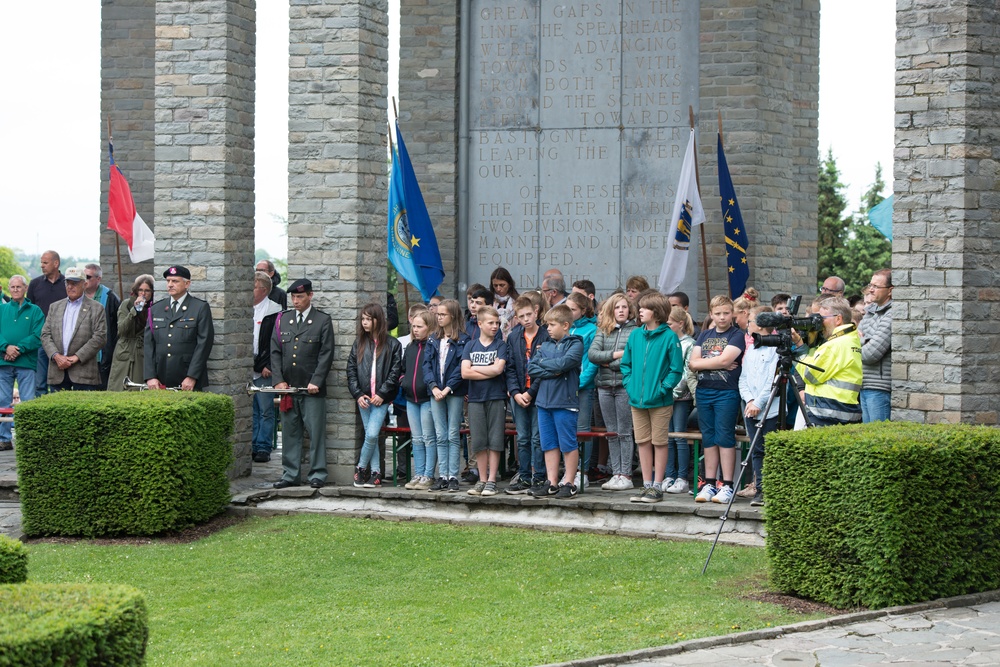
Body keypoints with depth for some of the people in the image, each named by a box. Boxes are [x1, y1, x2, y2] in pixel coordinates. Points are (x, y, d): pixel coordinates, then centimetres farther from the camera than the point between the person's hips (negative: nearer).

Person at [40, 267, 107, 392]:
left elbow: (100, 337, -5)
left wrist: (77, 357, -12)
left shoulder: (96, 309, 5)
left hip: (83, 371, -4)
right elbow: (45, 335, 11)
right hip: (57, 372, 4)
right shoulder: (55, 307, 18)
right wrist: (56, 356, -7)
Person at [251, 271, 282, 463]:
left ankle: (263, 448, 2)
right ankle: (252, 447, 15)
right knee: (251, 410, 10)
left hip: (263, 370, -6)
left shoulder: (273, 312, -7)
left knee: (265, 411, -1)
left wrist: (267, 366, -15)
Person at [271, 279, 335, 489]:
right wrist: (278, 380, -1)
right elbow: (275, 352, 10)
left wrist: (316, 382, -12)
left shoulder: (323, 320, 2)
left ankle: (318, 474, 5)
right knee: (289, 432, 7)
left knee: (316, 432, -2)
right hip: (287, 388, 4)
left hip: (312, 389, -4)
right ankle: (290, 474, 13)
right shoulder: (283, 319, 12)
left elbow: (326, 354, -3)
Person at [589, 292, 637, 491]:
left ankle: (626, 475, 2)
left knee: (624, 432, -2)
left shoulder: (635, 331, -3)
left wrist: (607, 363, -7)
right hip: (605, 385, 5)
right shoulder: (603, 331, 12)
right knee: (612, 433, 8)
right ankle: (616, 474, 12)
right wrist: (615, 355, -11)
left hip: (625, 386, -5)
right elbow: (592, 354, 0)